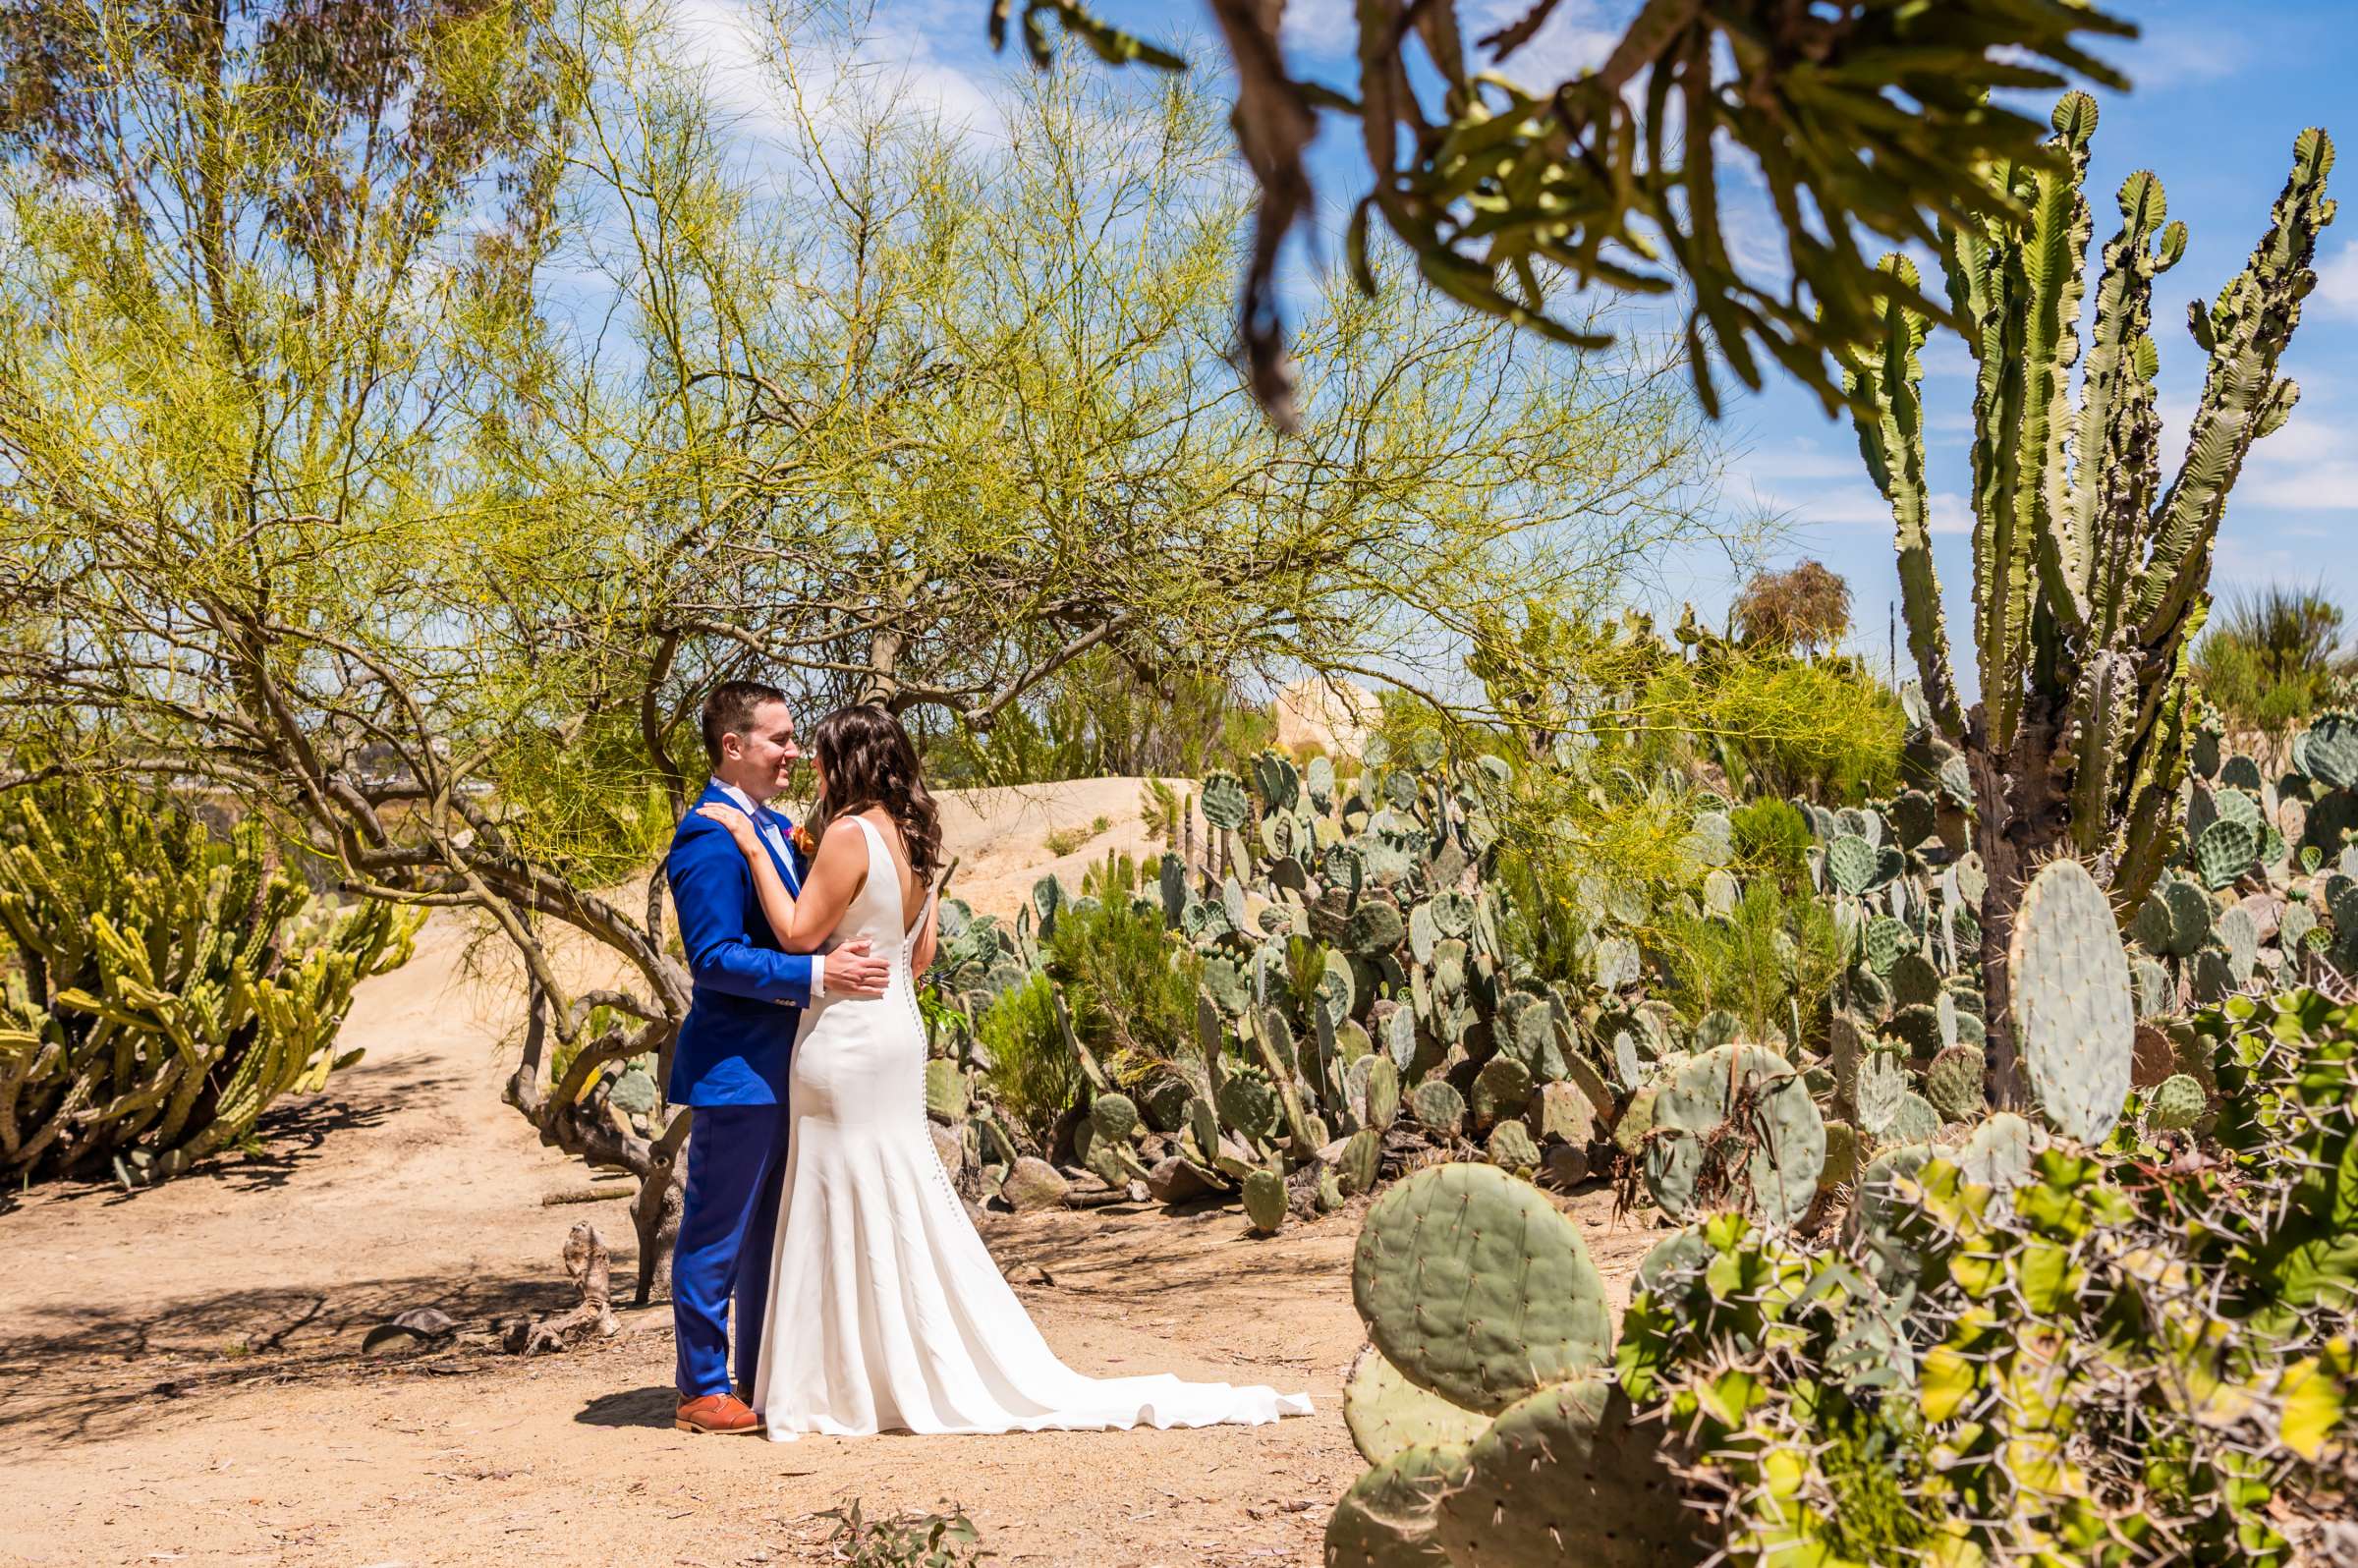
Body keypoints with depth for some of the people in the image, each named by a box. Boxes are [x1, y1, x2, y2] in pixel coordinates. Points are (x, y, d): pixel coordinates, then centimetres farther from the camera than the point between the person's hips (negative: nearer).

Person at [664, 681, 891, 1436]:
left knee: (771, 1230, 16)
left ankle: (762, 1377, 27)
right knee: (717, 1233, 1)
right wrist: (817, 975, -27)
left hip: (780, 1065, 10)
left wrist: (867, 959, 8)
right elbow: (715, 958, -22)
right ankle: (703, 1389, 11)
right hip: (733, 1068, -10)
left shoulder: (777, 828, 14)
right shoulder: (709, 838, -16)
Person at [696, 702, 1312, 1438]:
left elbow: (797, 934, -16)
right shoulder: (910, 838, 10)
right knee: (897, 1211, 14)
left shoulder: (851, 834, -16)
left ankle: (851, 1391, 7)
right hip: (897, 1033, 9)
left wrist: (754, 847, -10)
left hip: (848, 1045, -9)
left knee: (854, 1216, -1)